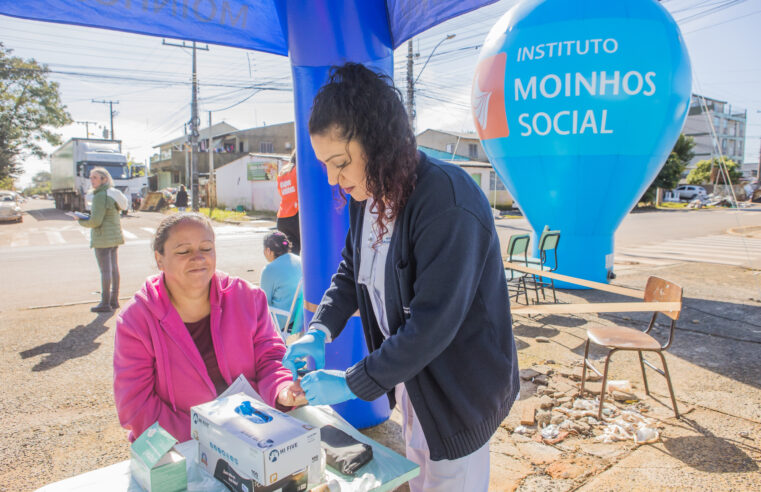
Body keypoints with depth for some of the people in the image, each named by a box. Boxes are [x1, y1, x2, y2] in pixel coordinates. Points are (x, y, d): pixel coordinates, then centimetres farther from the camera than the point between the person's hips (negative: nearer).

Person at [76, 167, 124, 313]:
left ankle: (105, 303, 3)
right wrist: (89, 217, 16)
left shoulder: (100, 196, -17)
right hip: (114, 236, 9)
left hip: (103, 238, -9)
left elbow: (96, 221, -20)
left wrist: (82, 221, -2)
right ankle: (114, 300, 19)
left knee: (105, 270, -3)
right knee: (114, 268, 12)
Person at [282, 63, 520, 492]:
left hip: (458, 388, -7)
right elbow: (351, 272, 9)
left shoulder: (448, 203, -30)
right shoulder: (368, 195, -3)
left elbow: (432, 324, -31)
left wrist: (352, 384, -23)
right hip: (409, 375, 8)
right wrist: (319, 332, -7)